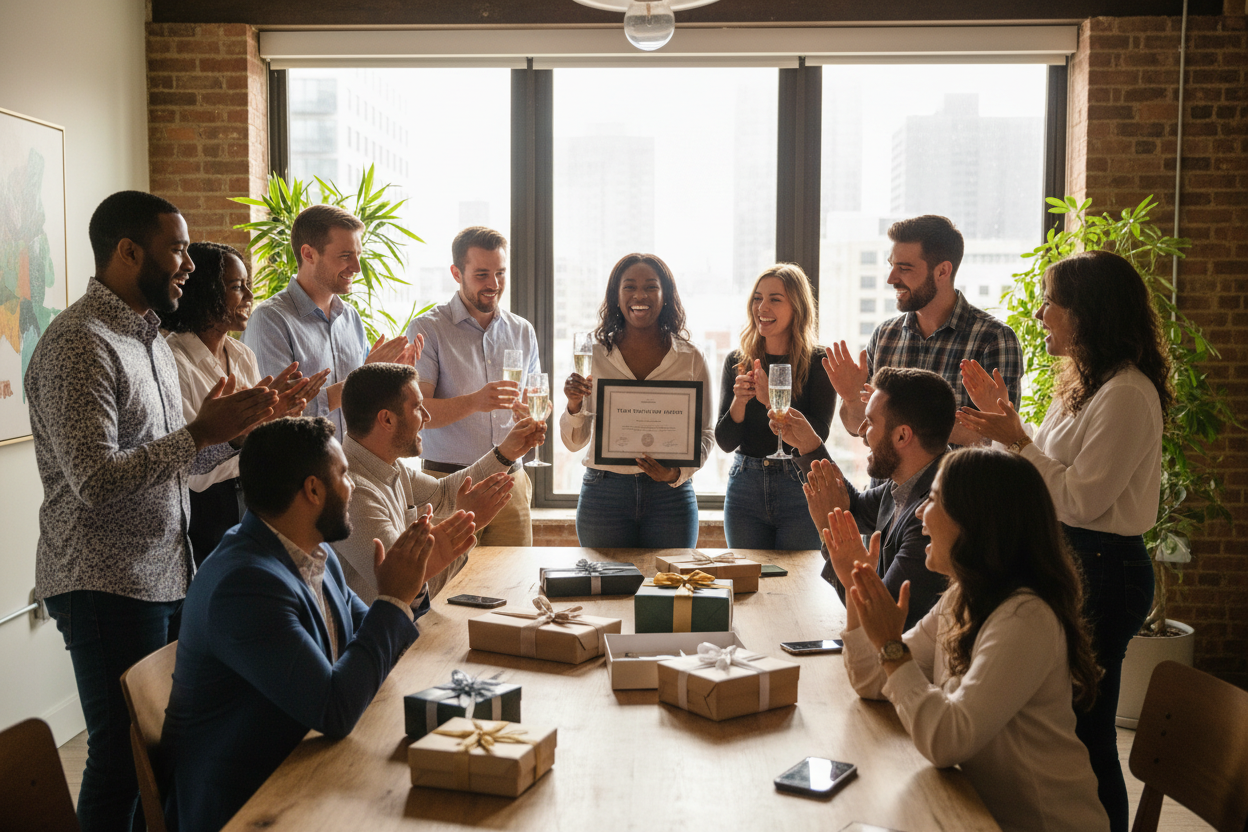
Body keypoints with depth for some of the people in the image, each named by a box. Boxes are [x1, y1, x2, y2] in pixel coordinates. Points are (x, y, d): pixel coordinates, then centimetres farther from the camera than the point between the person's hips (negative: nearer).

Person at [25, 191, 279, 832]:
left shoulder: (150, 337, 14)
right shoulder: (78, 344, -16)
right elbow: (98, 481, -24)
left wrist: (229, 427, 1)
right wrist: (200, 433, -21)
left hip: (167, 578, 9)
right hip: (107, 587, -9)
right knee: (123, 760, 2)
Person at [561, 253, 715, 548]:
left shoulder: (691, 359, 2)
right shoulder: (594, 355, 3)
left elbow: (705, 433, 5)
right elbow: (574, 442, 6)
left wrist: (677, 473, -12)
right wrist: (573, 405, -14)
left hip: (670, 496, 0)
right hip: (603, 494, 0)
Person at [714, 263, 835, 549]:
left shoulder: (819, 362, -4)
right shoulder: (736, 362, 5)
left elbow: (818, 436, -13)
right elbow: (725, 442, 1)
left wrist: (773, 401, -25)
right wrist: (739, 400, -16)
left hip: (800, 489, -3)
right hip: (744, 489, 3)